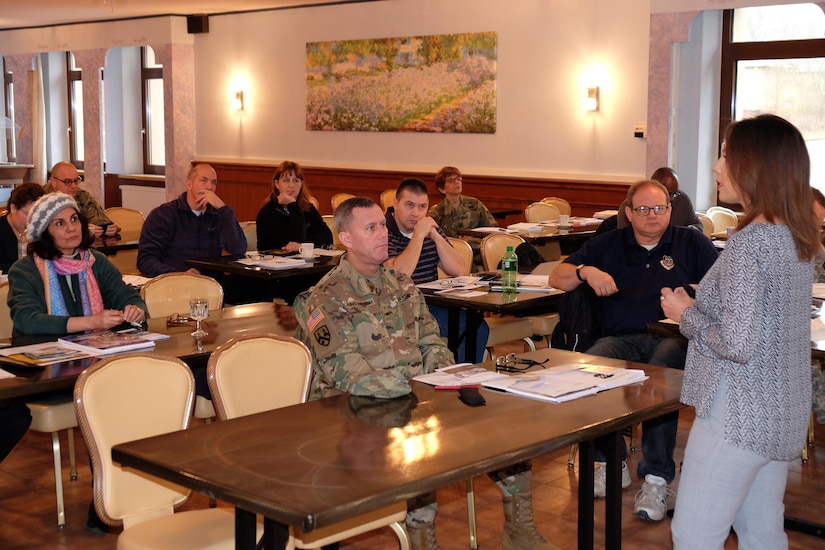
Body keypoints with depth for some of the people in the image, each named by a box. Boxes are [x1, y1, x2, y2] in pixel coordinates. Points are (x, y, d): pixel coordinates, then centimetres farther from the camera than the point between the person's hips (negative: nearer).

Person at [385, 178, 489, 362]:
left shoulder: (431, 229, 11)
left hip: (431, 306, 6)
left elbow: (458, 271, 3)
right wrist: (418, 235, -21)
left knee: (478, 327, -12)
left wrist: (435, 236, -9)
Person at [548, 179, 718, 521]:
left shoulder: (692, 243, 16)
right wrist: (586, 271, -3)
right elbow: (557, 279, 18)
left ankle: (657, 479, -30)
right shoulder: (609, 245, 20)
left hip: (672, 338, -2)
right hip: (622, 339, 2)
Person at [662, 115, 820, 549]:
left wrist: (686, 314, -9)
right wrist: (699, 306, 12)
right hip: (783, 414, 9)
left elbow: (738, 345, -25)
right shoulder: (798, 238, 6)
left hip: (739, 414, -9)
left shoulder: (749, 243, -20)